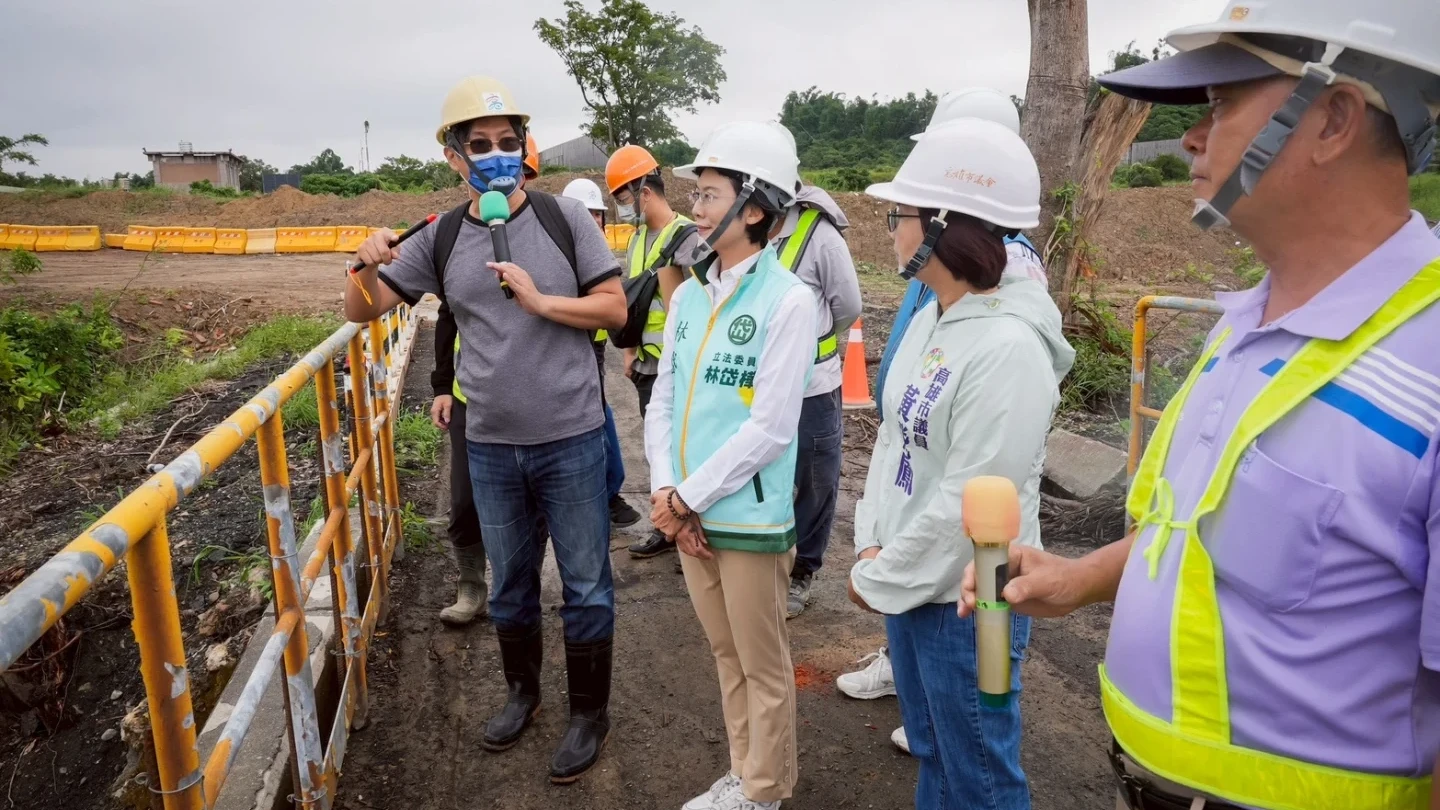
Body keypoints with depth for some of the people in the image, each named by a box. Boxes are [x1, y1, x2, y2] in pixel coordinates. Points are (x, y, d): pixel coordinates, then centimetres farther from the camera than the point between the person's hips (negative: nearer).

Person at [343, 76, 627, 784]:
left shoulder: (563, 217, -5)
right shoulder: (441, 240, 1)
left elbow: (615, 307, -4)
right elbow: (362, 312, 5)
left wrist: (540, 302, -18)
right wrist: (366, 268, -16)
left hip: (570, 440, -2)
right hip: (489, 447, 3)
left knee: (586, 586, 9)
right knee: (509, 583, 19)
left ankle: (590, 714, 28)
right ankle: (522, 691, 42)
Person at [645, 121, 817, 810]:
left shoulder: (788, 300, -14)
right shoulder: (689, 294, 6)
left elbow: (770, 427, -18)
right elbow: (663, 398, 8)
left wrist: (687, 497, -13)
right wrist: (664, 490, -6)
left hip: (749, 516, -6)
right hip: (688, 512, 7)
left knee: (763, 667, 10)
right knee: (726, 654, 20)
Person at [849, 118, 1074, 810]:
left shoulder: (1009, 348, -25)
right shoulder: (929, 320, 3)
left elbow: (970, 504, -24)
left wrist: (877, 581, -13)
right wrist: (873, 545, 0)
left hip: (968, 603, -8)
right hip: (908, 583, 8)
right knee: (930, 752, 26)